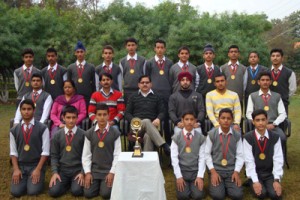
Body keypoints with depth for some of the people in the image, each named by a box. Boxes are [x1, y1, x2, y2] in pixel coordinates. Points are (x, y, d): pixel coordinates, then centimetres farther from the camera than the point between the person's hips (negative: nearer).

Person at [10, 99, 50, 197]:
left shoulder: (42, 128, -6)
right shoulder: (14, 130, 5)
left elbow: (45, 151, -7)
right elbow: (13, 152, 6)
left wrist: (38, 169, -14)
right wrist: (16, 169, -6)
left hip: (36, 165, -2)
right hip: (20, 165, 3)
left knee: (33, 191, -17)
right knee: (16, 192, -13)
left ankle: (38, 177, 14)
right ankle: (24, 179, 18)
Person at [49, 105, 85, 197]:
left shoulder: (83, 134, -2)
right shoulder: (57, 135, 5)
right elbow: (54, 156, 5)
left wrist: (82, 173, -11)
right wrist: (54, 172, -9)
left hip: (77, 170, -2)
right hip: (62, 170, 2)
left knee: (76, 191, -24)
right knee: (54, 191, -18)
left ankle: (74, 182, 10)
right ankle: (67, 183, 12)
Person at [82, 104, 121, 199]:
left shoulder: (115, 133, -5)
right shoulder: (89, 133, 0)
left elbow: (117, 155, -5)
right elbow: (86, 155, 2)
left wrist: (112, 172, -11)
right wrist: (87, 172, -7)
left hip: (108, 170, -2)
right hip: (94, 169, 2)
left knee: (106, 194, -15)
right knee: (88, 193, -9)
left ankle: (105, 183, 18)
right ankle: (98, 183, 21)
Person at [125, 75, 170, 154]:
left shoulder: (157, 98, 21)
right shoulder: (133, 97, 20)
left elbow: (162, 112, 12)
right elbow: (127, 113, 14)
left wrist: (158, 119, -12)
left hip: (151, 126, 1)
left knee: (148, 136, -37)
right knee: (147, 121, -37)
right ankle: (164, 145, -47)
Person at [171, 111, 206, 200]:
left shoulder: (200, 137, 0)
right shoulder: (176, 137, -3)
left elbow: (202, 158, -3)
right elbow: (174, 158, -6)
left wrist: (200, 176, -11)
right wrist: (178, 176, -11)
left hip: (195, 171, 1)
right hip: (182, 171, -1)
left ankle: (193, 185, 19)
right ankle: (184, 183, 18)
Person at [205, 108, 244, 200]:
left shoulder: (237, 135, 0)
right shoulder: (211, 134, -5)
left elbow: (240, 156, 1)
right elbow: (207, 154, -2)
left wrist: (236, 172, -10)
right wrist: (213, 171, -9)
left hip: (231, 170, 2)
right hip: (216, 169, -1)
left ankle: (227, 185, 17)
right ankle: (220, 185, 16)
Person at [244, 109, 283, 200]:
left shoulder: (275, 137, -4)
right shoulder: (248, 138, -12)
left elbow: (278, 160, -7)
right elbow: (249, 161, -14)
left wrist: (277, 180, -16)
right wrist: (255, 181, -20)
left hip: (270, 173, 2)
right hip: (255, 174, -1)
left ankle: (267, 184, 12)